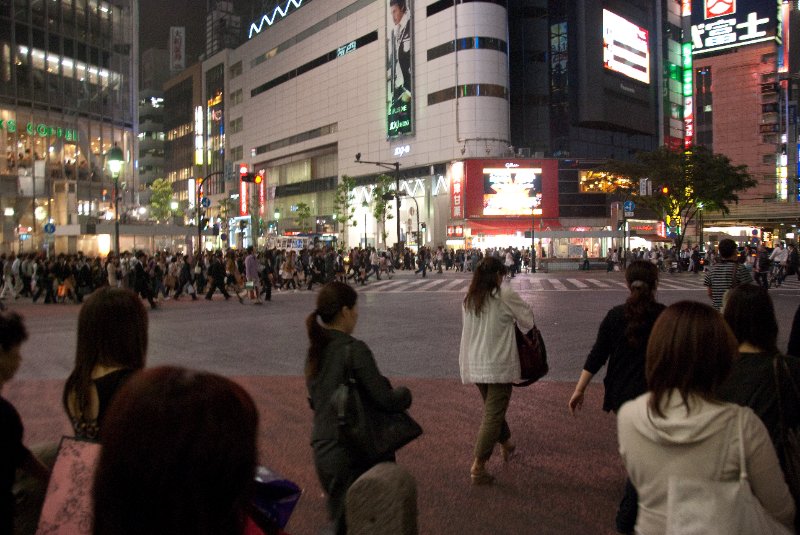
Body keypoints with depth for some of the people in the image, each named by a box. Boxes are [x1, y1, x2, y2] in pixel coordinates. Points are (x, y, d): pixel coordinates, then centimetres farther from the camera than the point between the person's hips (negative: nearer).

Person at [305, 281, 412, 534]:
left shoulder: (315, 350, 4)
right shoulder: (354, 349, -19)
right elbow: (386, 399, -19)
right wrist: (405, 393, 1)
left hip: (322, 451, 7)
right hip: (355, 455, -7)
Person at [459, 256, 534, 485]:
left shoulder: (468, 299, 3)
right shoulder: (506, 297, -12)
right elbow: (528, 321, -2)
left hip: (474, 365, 6)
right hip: (499, 365, -6)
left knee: (493, 408, 23)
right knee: (493, 414, -1)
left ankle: (506, 444, 43)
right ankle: (478, 466, -3)